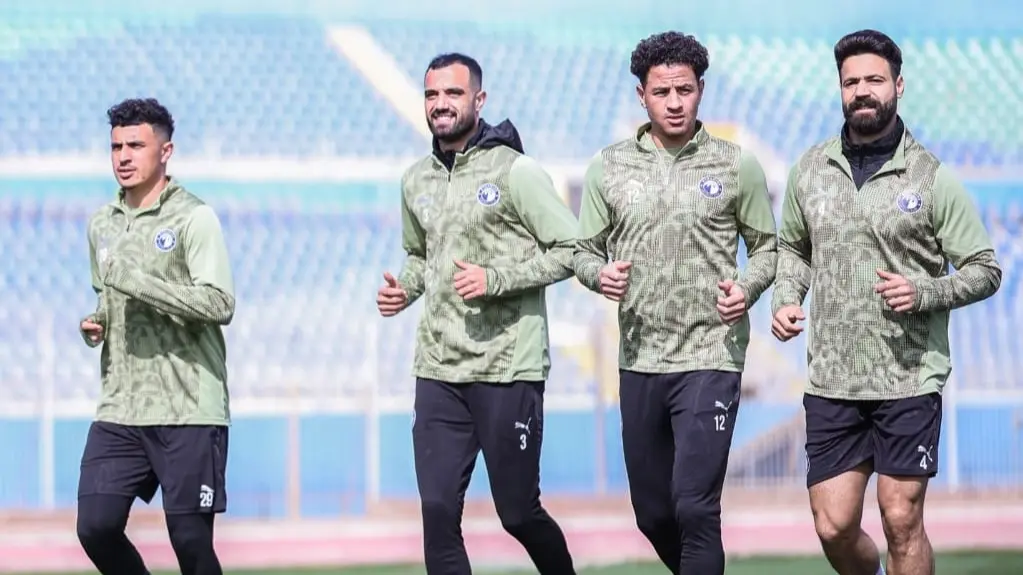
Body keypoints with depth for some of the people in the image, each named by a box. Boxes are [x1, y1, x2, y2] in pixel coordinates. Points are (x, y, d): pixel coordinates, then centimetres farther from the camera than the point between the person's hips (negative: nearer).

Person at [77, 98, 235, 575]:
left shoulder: (194, 218, -5)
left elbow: (220, 304, -16)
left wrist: (139, 282, -19)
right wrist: (97, 323, 7)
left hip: (189, 411, -6)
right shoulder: (102, 224, 15)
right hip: (119, 410, 6)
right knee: (96, 527, -4)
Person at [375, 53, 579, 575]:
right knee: (438, 513, -2)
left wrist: (495, 279, -17)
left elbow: (569, 250, -8)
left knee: (518, 512, 4)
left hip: (508, 369, -5)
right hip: (438, 371, 5)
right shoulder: (417, 180, 11)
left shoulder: (515, 171, -7)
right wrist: (403, 289, 5)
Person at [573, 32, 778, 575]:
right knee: (652, 514, 12)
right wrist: (599, 274, -12)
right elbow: (584, 249, 11)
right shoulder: (608, 167, 5)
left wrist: (747, 287, -13)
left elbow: (767, 246, 8)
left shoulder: (737, 166, 0)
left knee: (694, 507, -14)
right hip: (639, 360, 4)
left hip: (710, 355, -4)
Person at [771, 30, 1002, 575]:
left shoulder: (931, 177, -4)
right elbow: (792, 247, 21)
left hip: (909, 380, -3)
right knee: (834, 528, 3)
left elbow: (985, 270, 0)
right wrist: (785, 300, 2)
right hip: (831, 381, 3)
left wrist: (923, 293, -17)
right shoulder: (810, 169, 6)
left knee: (902, 522, -2)